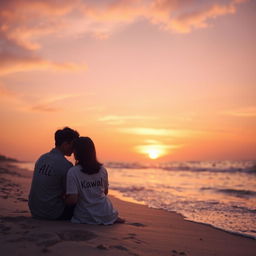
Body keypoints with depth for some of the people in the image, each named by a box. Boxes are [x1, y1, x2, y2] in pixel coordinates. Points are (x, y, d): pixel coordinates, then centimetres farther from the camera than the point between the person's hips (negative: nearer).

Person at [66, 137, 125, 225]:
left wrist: (64, 199, 3)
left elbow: (72, 200, -17)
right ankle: (114, 219, 14)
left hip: (86, 217, -3)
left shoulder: (73, 172, -15)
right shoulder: (102, 169, -1)